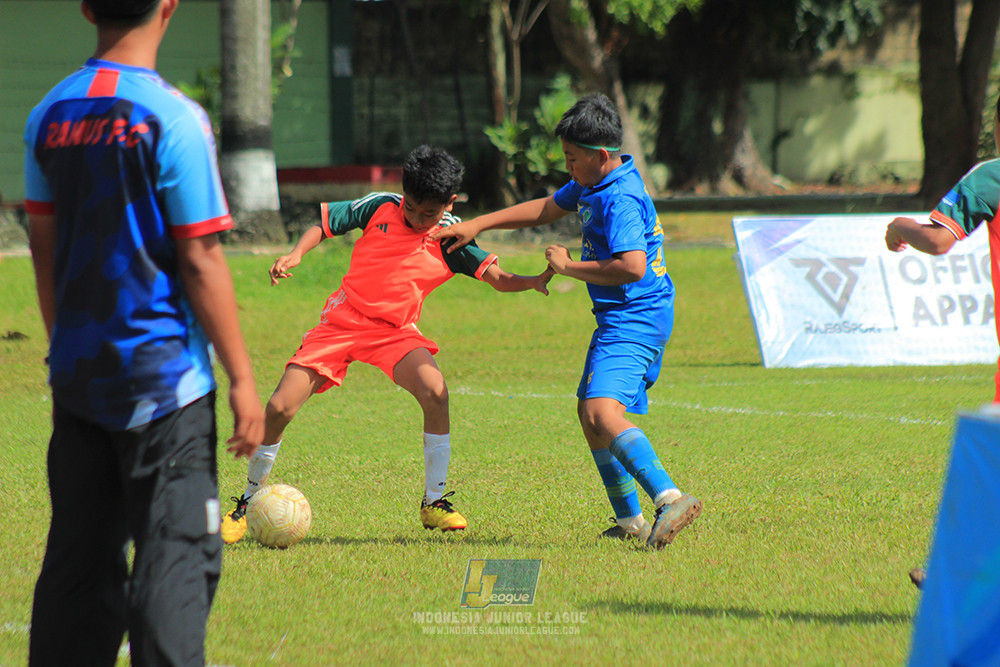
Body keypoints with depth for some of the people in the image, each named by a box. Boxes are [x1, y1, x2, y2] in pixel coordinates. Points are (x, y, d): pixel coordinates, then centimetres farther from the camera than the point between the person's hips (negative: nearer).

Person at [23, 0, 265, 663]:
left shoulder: (48, 116, 5)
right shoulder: (172, 118, -13)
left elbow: (44, 247, 12)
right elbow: (200, 261, -13)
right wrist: (242, 379, -8)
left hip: (77, 376, 6)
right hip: (163, 375, -6)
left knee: (79, 555, 12)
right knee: (177, 554, -3)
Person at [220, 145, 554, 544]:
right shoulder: (380, 207, -2)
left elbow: (496, 277, -10)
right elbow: (325, 222, 8)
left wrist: (533, 282, -30)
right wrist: (296, 254, -9)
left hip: (396, 331, 0)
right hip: (342, 320, 0)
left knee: (435, 392, -29)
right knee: (279, 409, -11)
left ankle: (433, 503, -13)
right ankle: (249, 504, 12)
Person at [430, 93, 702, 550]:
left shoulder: (621, 199, -18)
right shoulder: (592, 185, 13)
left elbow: (631, 267, -29)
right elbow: (547, 209, 28)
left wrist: (568, 267, -15)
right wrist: (477, 225, 26)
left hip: (634, 318, -11)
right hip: (619, 319, 11)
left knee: (602, 412, -28)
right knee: (589, 413, 20)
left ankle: (670, 499, -41)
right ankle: (630, 521, 26)